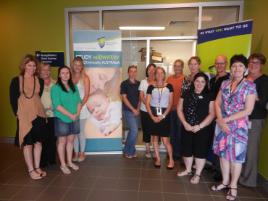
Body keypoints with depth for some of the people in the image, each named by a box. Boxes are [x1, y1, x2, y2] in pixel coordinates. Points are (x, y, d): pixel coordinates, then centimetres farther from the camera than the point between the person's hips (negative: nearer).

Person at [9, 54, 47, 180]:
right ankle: (31, 170, 14)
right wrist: (17, 113, -5)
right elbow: (12, 99, 0)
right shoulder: (16, 81, -1)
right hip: (24, 116, -3)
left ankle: (37, 167, 22)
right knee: (27, 143, 3)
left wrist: (42, 111, 4)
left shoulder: (39, 81, 6)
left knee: (38, 141, 9)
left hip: (38, 115, 3)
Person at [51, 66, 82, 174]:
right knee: (62, 141, 6)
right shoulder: (55, 88, -8)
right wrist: (70, 115, -18)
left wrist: (77, 114, -9)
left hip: (74, 119, 5)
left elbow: (79, 101, 6)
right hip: (62, 119, -5)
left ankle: (69, 162, 28)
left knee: (71, 140, 13)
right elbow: (57, 105, -15)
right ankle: (63, 164, 19)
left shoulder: (74, 87, 9)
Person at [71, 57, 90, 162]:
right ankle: (76, 153, 22)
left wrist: (80, 106, -12)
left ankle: (82, 153, 20)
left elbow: (86, 95, -5)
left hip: (81, 107, -3)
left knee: (81, 132, 4)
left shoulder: (85, 78, -2)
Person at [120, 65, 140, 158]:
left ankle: (130, 150, 25)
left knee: (132, 131, 10)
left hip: (136, 111, 5)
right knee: (134, 130, -10)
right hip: (128, 110, -5)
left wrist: (138, 109, -2)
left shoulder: (139, 84, 8)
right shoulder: (124, 84, -6)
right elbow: (124, 98, -9)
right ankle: (127, 150, 9)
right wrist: (133, 109, -12)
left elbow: (140, 97, 10)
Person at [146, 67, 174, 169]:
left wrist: (163, 115, -11)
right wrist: (152, 116, -11)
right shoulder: (151, 87, 3)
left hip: (165, 115, -2)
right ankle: (158, 158, 25)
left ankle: (171, 159, 18)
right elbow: (147, 103, 0)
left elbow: (170, 103, -1)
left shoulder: (169, 86, 2)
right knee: (155, 138, 9)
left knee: (165, 140, -2)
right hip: (153, 115, 2)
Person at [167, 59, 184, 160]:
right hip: (170, 109, 5)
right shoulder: (169, 78, 10)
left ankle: (178, 152, 20)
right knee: (172, 130, 13)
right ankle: (173, 151, 27)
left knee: (179, 131, 5)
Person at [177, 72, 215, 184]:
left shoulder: (209, 96, -4)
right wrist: (185, 123, -9)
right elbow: (179, 109, 2)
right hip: (187, 128, 3)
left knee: (200, 151, 6)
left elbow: (212, 114, -8)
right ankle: (188, 170, 35)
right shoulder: (186, 94, 4)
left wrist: (199, 126, -15)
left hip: (203, 129, -3)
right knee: (187, 150, 13)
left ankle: (197, 174, 25)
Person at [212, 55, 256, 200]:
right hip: (222, 124, 4)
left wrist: (226, 119, -13)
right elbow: (217, 103, 2)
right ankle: (225, 181, 31)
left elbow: (248, 110, -13)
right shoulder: (225, 84, 5)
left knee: (236, 155, 7)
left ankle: (233, 185, 27)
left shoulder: (250, 86, -7)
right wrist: (220, 120, -12)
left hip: (239, 125, -3)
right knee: (223, 153, 12)